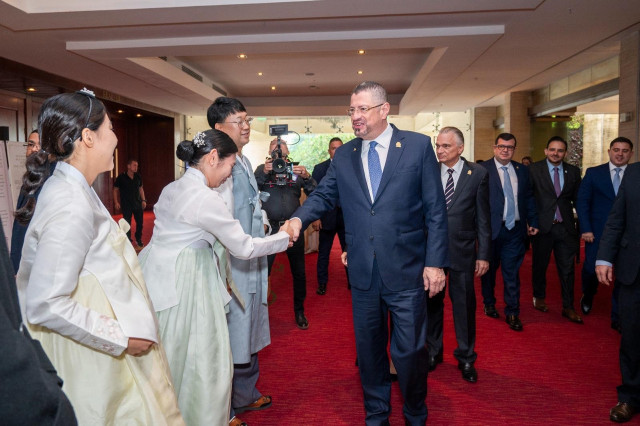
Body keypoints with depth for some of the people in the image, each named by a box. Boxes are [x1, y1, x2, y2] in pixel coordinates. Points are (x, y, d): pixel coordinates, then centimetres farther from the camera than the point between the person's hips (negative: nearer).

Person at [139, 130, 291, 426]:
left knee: (166, 363, 20)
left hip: (158, 278, 9)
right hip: (181, 287, -9)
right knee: (205, 365, 4)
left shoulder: (172, 188, 10)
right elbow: (244, 248, -12)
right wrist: (283, 237, 2)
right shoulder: (206, 198, -17)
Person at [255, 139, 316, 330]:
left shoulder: (296, 169, 7)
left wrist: (306, 177, -21)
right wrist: (263, 173, -26)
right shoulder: (262, 169, 5)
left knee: (299, 272, 9)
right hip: (269, 227, -1)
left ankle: (299, 310, 27)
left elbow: (314, 193, -3)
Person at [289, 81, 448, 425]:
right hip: (363, 271, 3)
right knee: (368, 349, 17)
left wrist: (435, 262, -9)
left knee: (409, 351, 8)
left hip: (406, 270, -3)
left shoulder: (418, 146, -3)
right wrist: (299, 218, -16)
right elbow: (323, 195, 6)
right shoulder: (343, 156, 7)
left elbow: (435, 210, -5)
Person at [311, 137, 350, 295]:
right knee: (323, 252, 7)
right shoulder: (320, 168, 2)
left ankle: (352, 282, 22)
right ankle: (322, 283, 20)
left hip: (346, 217, 1)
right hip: (327, 217, -1)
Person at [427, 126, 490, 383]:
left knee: (464, 305, 8)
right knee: (432, 302, 14)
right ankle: (433, 352, 33)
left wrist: (483, 254, -4)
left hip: (462, 250, -1)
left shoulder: (478, 174, -2)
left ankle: (466, 358, 27)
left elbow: (483, 218, -1)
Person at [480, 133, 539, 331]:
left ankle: (512, 313, 14)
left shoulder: (522, 170, 11)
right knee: (489, 270, 13)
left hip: (515, 230, 3)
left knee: (512, 273, 4)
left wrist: (533, 222, 9)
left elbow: (529, 198, 15)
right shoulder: (482, 169, -4)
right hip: (491, 229, -3)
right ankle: (489, 304, 33)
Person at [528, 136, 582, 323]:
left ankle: (568, 307, 19)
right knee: (540, 265, 13)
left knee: (567, 268, 6)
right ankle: (539, 298, 35)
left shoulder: (573, 171, 6)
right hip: (542, 226, -2)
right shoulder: (534, 169, -3)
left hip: (566, 227, 2)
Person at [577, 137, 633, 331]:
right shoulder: (593, 173, 4)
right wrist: (585, 229, -8)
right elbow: (582, 201, 0)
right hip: (598, 233, -1)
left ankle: (618, 318, 19)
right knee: (591, 269, 0)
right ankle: (588, 296, 33)